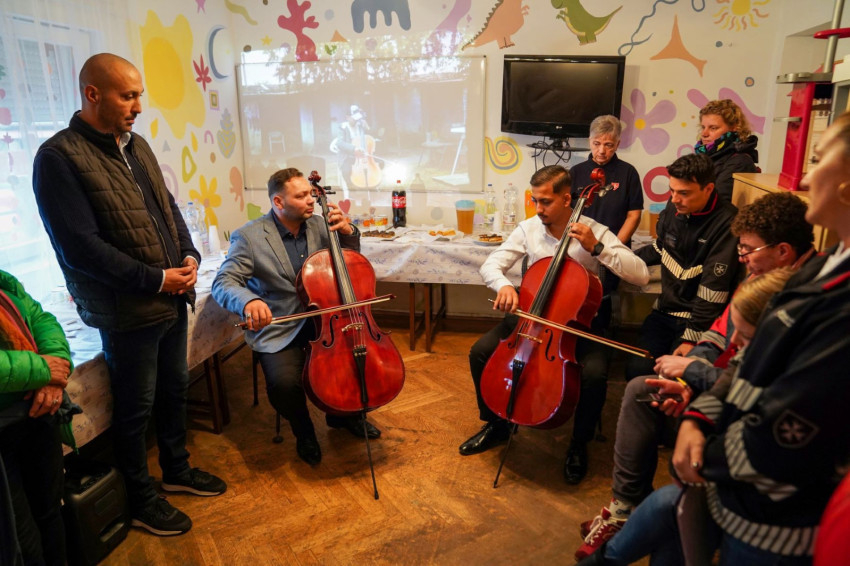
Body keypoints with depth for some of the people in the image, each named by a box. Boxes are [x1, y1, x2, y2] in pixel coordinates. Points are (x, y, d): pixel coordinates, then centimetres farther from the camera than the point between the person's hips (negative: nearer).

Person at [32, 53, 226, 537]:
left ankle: (177, 469, 42)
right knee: (136, 408, 9)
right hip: (127, 310, -7)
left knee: (175, 389, 20)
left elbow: (169, 207, 16)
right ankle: (142, 500, 29)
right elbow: (80, 247, -20)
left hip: (172, 298, 8)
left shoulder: (137, 146, 9)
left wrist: (189, 256, -1)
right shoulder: (59, 158, -15)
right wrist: (156, 280, -18)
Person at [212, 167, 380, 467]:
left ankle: (342, 412, 17)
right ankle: (304, 430, 8)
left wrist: (348, 231, -8)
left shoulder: (318, 224, 4)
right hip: (277, 330, -5)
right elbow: (223, 283, -16)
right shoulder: (249, 236, -10)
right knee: (284, 384, -28)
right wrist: (248, 301, -39)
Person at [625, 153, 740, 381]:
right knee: (637, 370, -11)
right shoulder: (673, 209, 2)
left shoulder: (727, 223, -19)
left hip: (699, 319, -5)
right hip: (665, 310, 6)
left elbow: (712, 290, -21)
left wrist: (692, 337, -21)